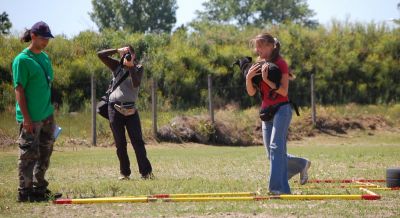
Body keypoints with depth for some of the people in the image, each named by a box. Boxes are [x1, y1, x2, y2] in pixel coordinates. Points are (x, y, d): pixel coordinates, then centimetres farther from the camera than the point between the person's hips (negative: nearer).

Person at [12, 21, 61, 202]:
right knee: (29, 155, -2)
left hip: (46, 116, 8)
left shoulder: (45, 58, 12)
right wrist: (26, 118, -19)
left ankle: (39, 189, 24)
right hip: (30, 119, -8)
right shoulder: (22, 60, -12)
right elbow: (19, 90, -14)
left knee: (45, 154, 13)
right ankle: (24, 192, 6)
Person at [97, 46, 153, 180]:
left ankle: (146, 172, -6)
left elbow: (136, 84, -13)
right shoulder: (117, 66, 9)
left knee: (137, 141, -5)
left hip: (130, 109, -1)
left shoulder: (138, 68, 5)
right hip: (115, 108, 1)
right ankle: (124, 173, 10)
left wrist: (131, 66, -15)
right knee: (120, 143, 4)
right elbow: (100, 55, 1)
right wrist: (118, 50, -4)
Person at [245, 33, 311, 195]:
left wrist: (266, 79, -24)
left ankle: (278, 187, -20)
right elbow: (251, 93, 7)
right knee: (272, 152, 10)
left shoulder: (280, 64, -9)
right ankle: (301, 165, 31)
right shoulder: (259, 65, 10)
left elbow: (284, 91, -17)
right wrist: (249, 78, -11)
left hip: (281, 109, -8)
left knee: (276, 147, -18)